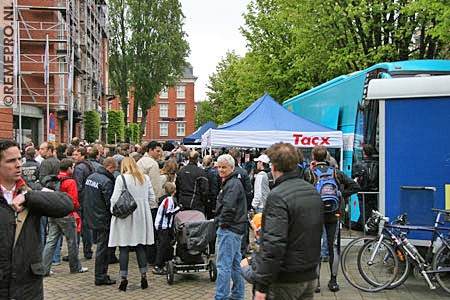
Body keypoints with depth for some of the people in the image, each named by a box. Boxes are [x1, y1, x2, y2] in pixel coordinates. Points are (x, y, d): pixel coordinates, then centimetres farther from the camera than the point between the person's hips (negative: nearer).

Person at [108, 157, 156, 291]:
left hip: (125, 217, -4)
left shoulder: (121, 178, -8)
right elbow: (152, 197, 8)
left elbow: (115, 199, -12)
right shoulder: (145, 178, 7)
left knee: (124, 248, 2)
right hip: (141, 217, 4)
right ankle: (144, 276, 11)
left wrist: (114, 211, 2)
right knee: (140, 247, 10)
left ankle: (123, 278, 3)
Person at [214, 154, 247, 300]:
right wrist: (221, 222, 15)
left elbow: (228, 207, -25)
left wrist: (223, 223, -14)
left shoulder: (233, 184, -15)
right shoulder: (230, 182, 18)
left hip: (229, 229, -11)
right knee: (235, 263, 16)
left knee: (223, 265, -8)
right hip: (236, 229, 11)